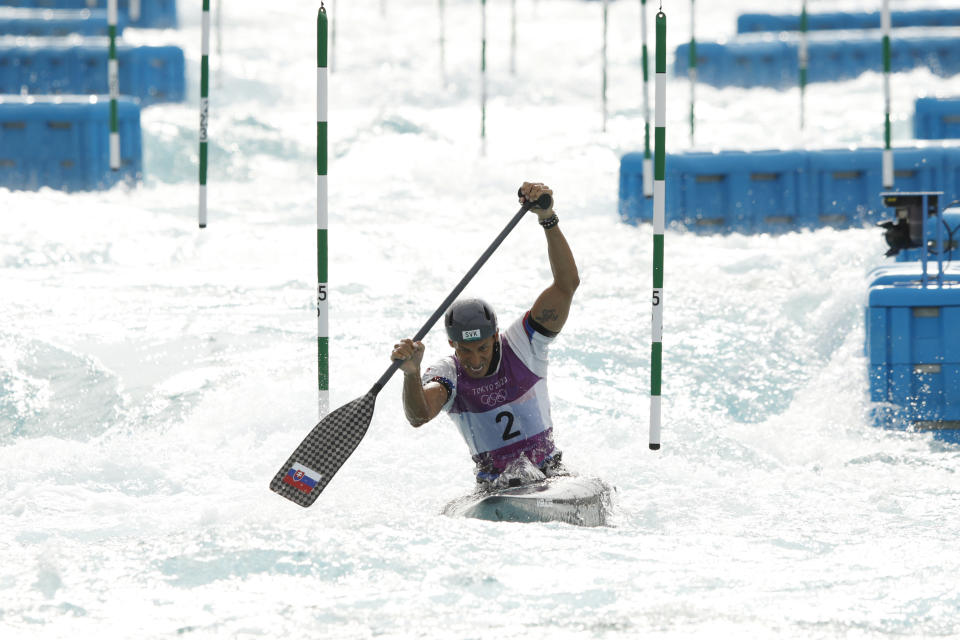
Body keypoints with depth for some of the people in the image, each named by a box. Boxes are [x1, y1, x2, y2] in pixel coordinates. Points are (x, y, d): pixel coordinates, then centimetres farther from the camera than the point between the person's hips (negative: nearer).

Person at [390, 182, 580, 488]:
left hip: (549, 474, 0)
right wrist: (411, 373, -49)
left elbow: (567, 284, -15)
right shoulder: (446, 373, -6)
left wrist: (548, 218, -28)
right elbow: (418, 417, -28)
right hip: (493, 485, 0)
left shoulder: (521, 345, -5)